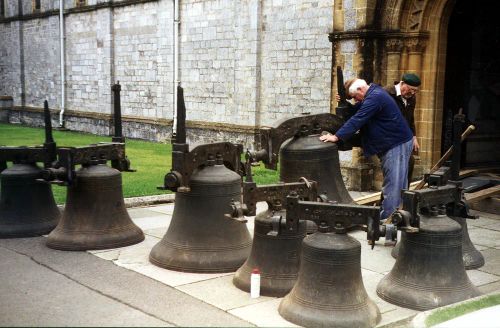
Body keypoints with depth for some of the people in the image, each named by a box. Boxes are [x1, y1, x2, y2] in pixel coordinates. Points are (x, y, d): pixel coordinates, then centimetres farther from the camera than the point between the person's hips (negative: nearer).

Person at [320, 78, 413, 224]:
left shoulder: (374, 98, -21)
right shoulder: (373, 93, 12)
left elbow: (357, 120, -27)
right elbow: (356, 112, 17)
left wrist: (336, 136, -27)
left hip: (398, 144, -11)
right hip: (391, 143, 11)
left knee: (393, 183, -8)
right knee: (397, 183, 14)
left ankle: (385, 218, -7)